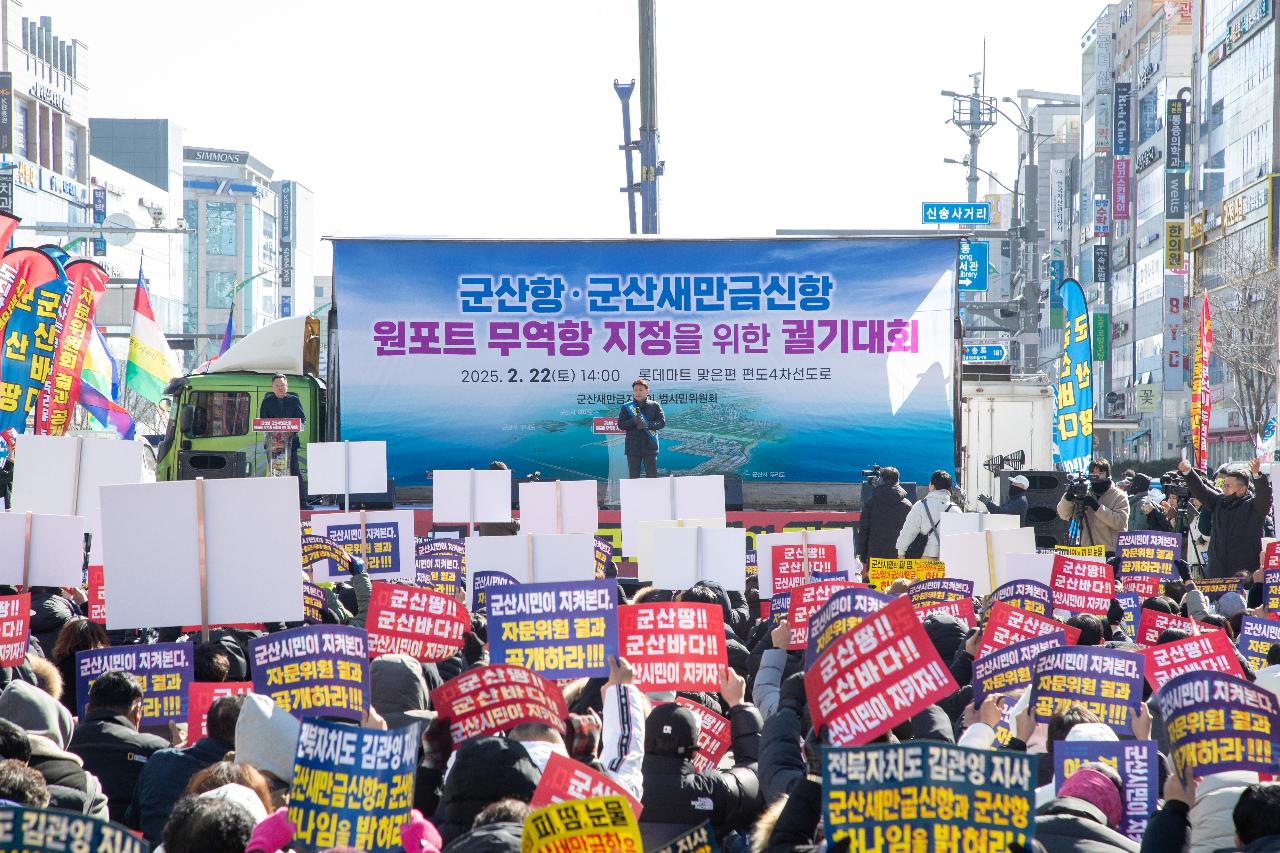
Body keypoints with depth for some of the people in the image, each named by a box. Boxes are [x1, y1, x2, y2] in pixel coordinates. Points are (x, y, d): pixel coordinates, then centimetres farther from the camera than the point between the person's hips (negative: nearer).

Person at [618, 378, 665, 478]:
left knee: (652, 477, -1)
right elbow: (620, 425, 1)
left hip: (650, 447, -1)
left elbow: (662, 422, -1)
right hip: (633, 447, 1)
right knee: (633, 477, 2)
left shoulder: (654, 406, 6)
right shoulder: (627, 407, 8)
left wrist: (648, 425, -16)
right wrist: (634, 421, -15)